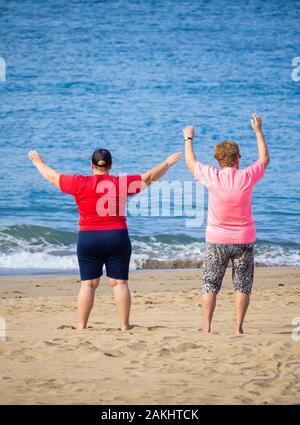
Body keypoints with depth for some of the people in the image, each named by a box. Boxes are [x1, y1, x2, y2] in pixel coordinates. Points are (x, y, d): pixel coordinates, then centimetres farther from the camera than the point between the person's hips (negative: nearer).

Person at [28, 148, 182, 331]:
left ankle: (82, 325, 3)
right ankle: (125, 325, 5)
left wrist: (39, 162, 29)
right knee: (120, 282, 5)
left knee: (88, 284, 5)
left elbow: (52, 177, 11)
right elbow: (149, 177, 8)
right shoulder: (122, 183, -2)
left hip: (88, 239, 0)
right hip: (117, 238, 0)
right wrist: (168, 163, 22)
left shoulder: (80, 183, -2)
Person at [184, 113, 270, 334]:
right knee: (243, 286, 6)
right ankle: (238, 328, 2)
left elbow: (190, 161, 9)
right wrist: (258, 131, 21)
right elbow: (265, 159, 12)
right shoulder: (247, 177, -9)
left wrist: (189, 138, 25)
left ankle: (206, 327, 3)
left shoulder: (212, 177, -10)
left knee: (210, 285, 6)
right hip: (244, 241, 0)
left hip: (216, 241, 0)